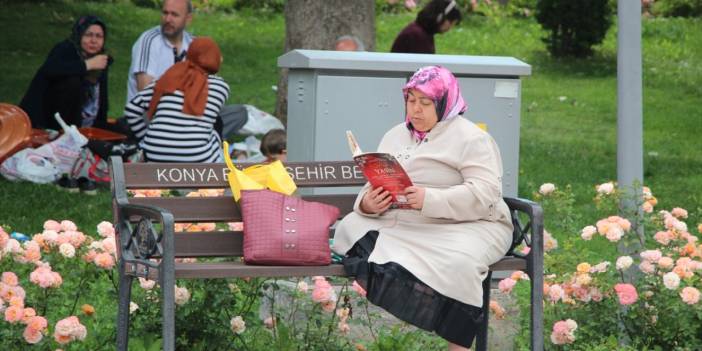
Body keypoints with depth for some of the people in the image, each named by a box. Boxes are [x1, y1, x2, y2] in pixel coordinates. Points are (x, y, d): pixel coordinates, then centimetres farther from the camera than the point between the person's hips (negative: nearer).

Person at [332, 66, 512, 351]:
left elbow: (485, 194, -17)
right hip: (399, 227, 6)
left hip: (463, 227, -6)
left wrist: (430, 200, -30)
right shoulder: (395, 137, 17)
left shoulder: (471, 138, -5)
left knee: (455, 261, -38)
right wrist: (367, 204, -12)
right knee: (352, 227, -16)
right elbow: (374, 187, 14)